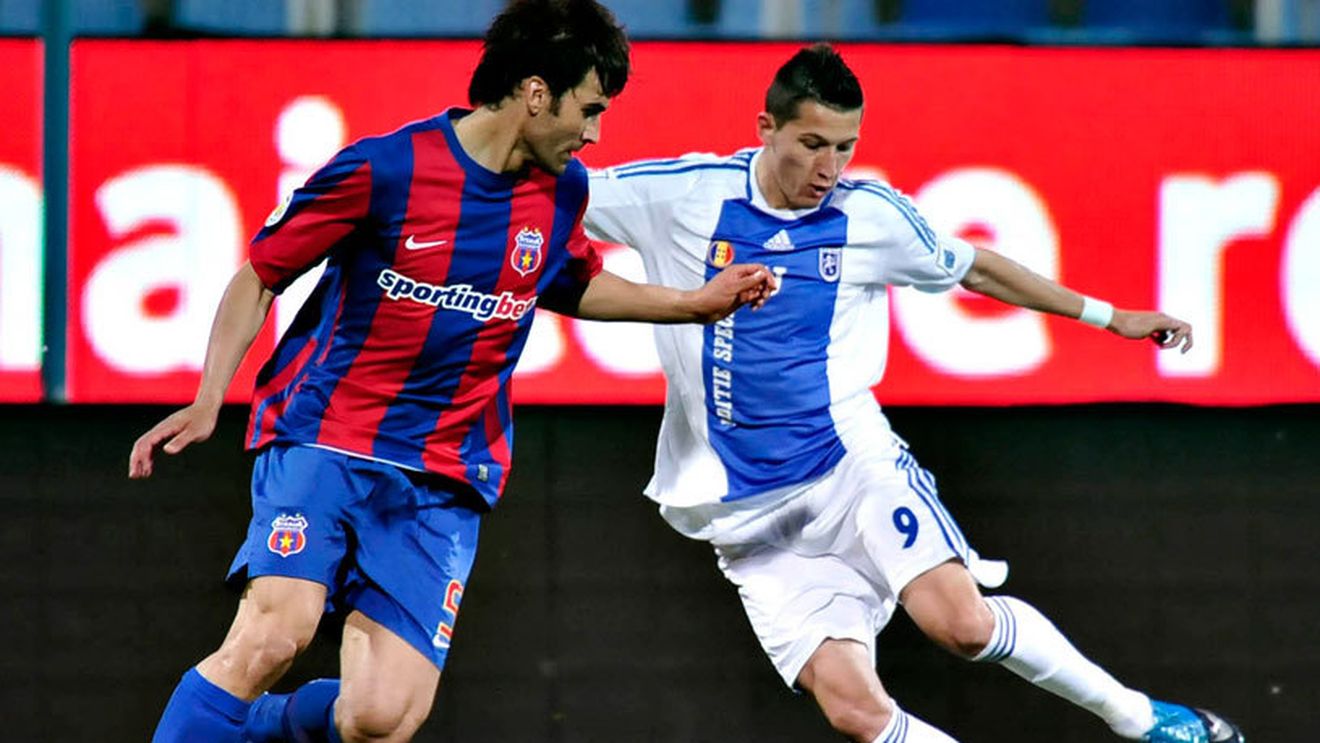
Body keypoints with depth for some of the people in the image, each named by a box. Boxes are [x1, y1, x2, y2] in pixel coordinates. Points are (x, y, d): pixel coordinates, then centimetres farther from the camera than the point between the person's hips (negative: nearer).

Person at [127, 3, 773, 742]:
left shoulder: (562, 190, 5)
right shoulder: (382, 170, -11)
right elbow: (260, 275, 0)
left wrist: (696, 303, 20)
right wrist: (208, 403, -10)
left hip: (441, 485, 4)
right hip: (322, 441, -4)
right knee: (275, 633, -31)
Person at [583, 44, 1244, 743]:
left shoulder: (872, 214, 2)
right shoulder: (681, 194, -3)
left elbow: (972, 268, 19)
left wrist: (1109, 316, 22)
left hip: (854, 465, 0)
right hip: (751, 520, 0)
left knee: (962, 621, -25)